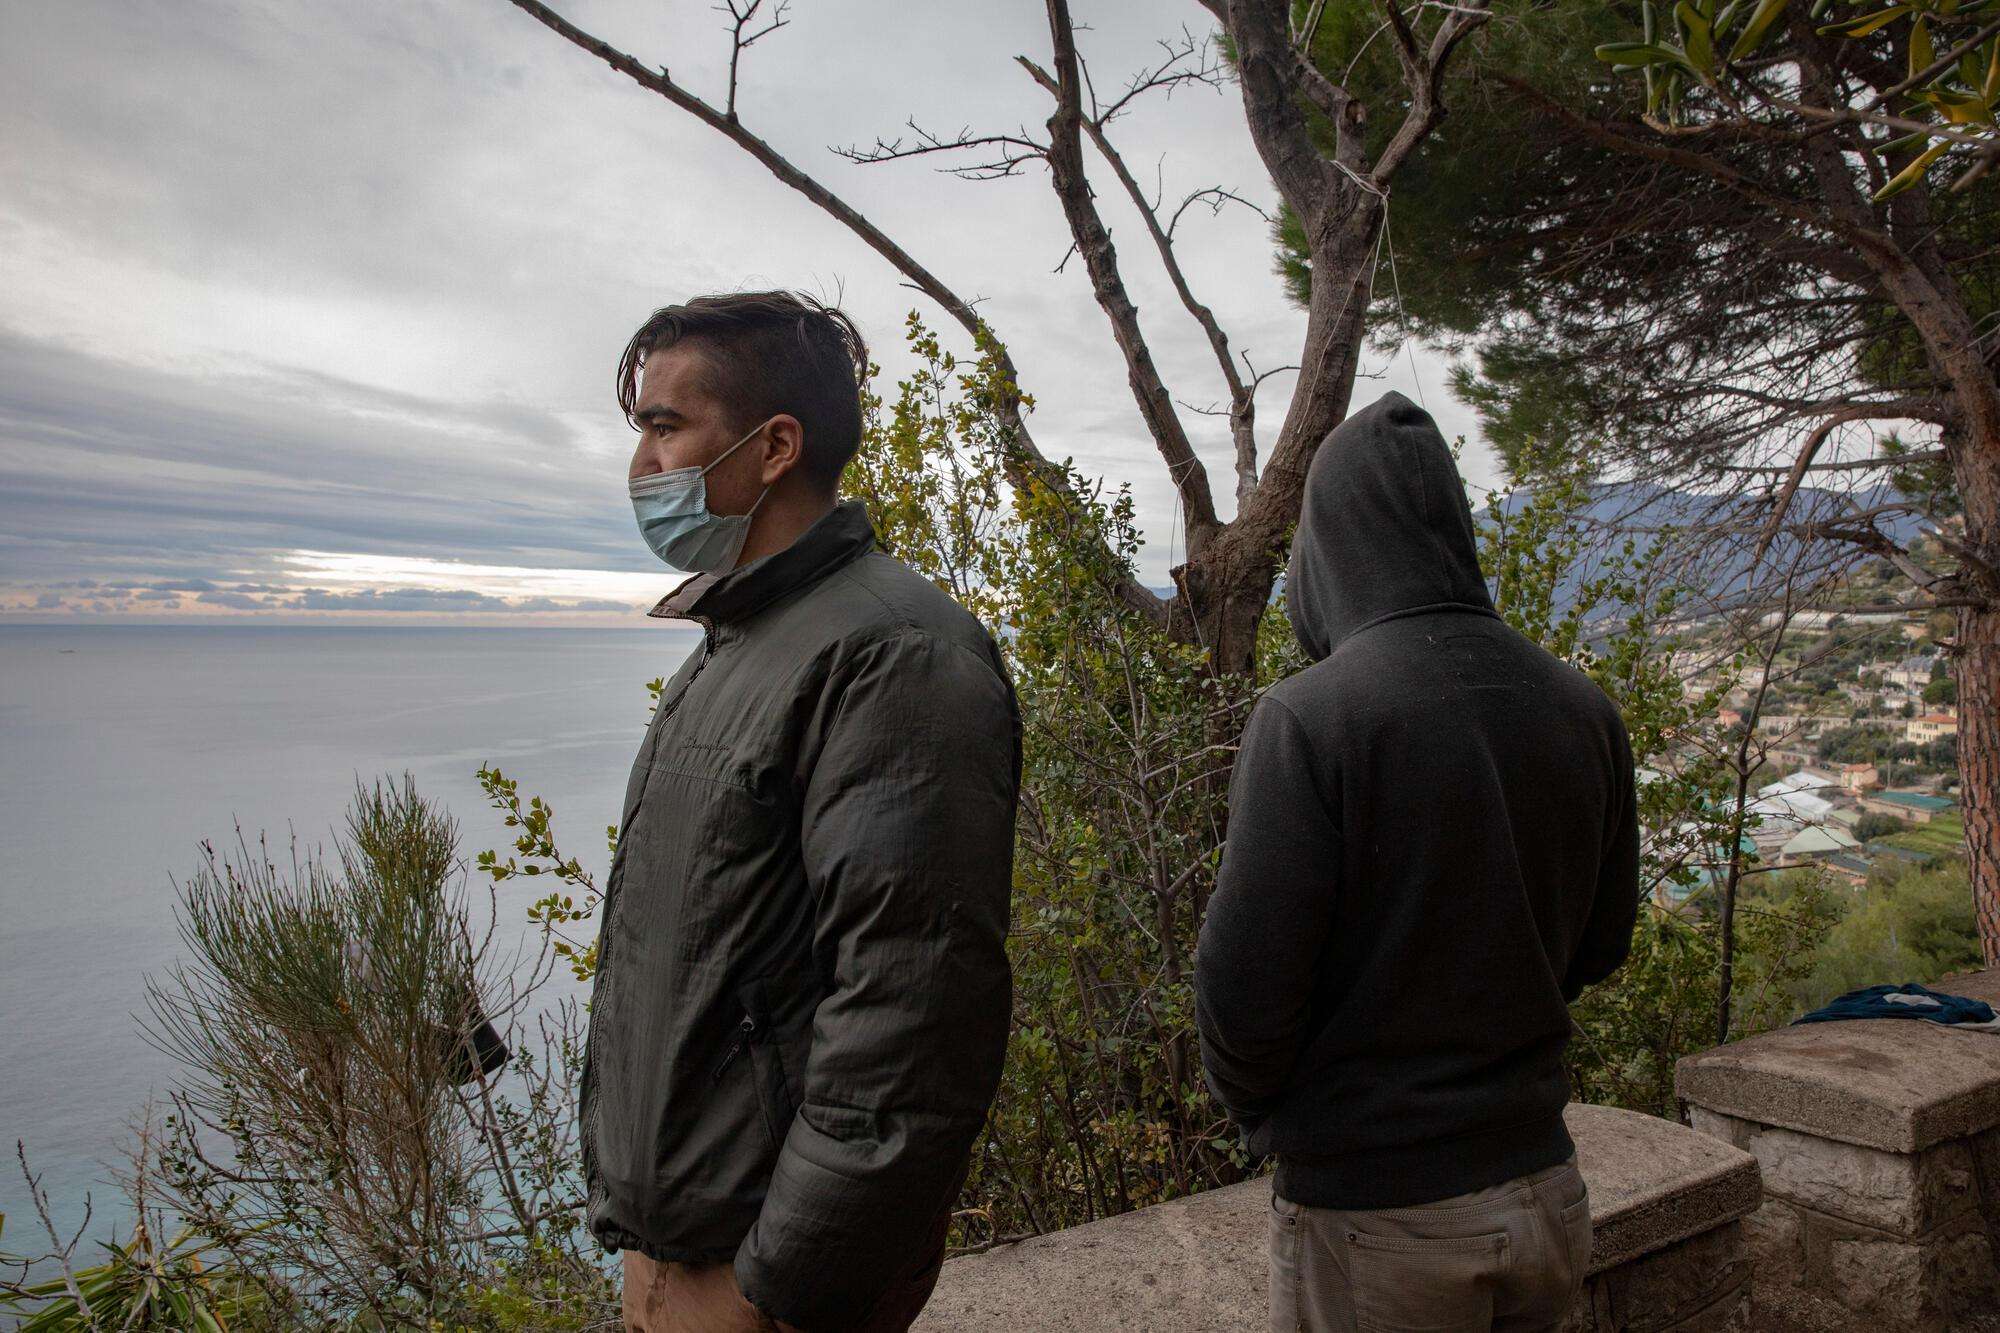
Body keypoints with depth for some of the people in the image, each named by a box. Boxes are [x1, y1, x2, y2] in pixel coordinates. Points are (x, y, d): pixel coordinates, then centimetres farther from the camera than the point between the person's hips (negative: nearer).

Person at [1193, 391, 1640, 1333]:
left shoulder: (1308, 717, -22)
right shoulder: (1582, 709, -3)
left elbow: (1244, 980, -20)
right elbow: (1598, 945, 8)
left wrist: (1256, 1112, 0)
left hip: (1369, 1210, -5)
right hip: (1541, 1184, 5)